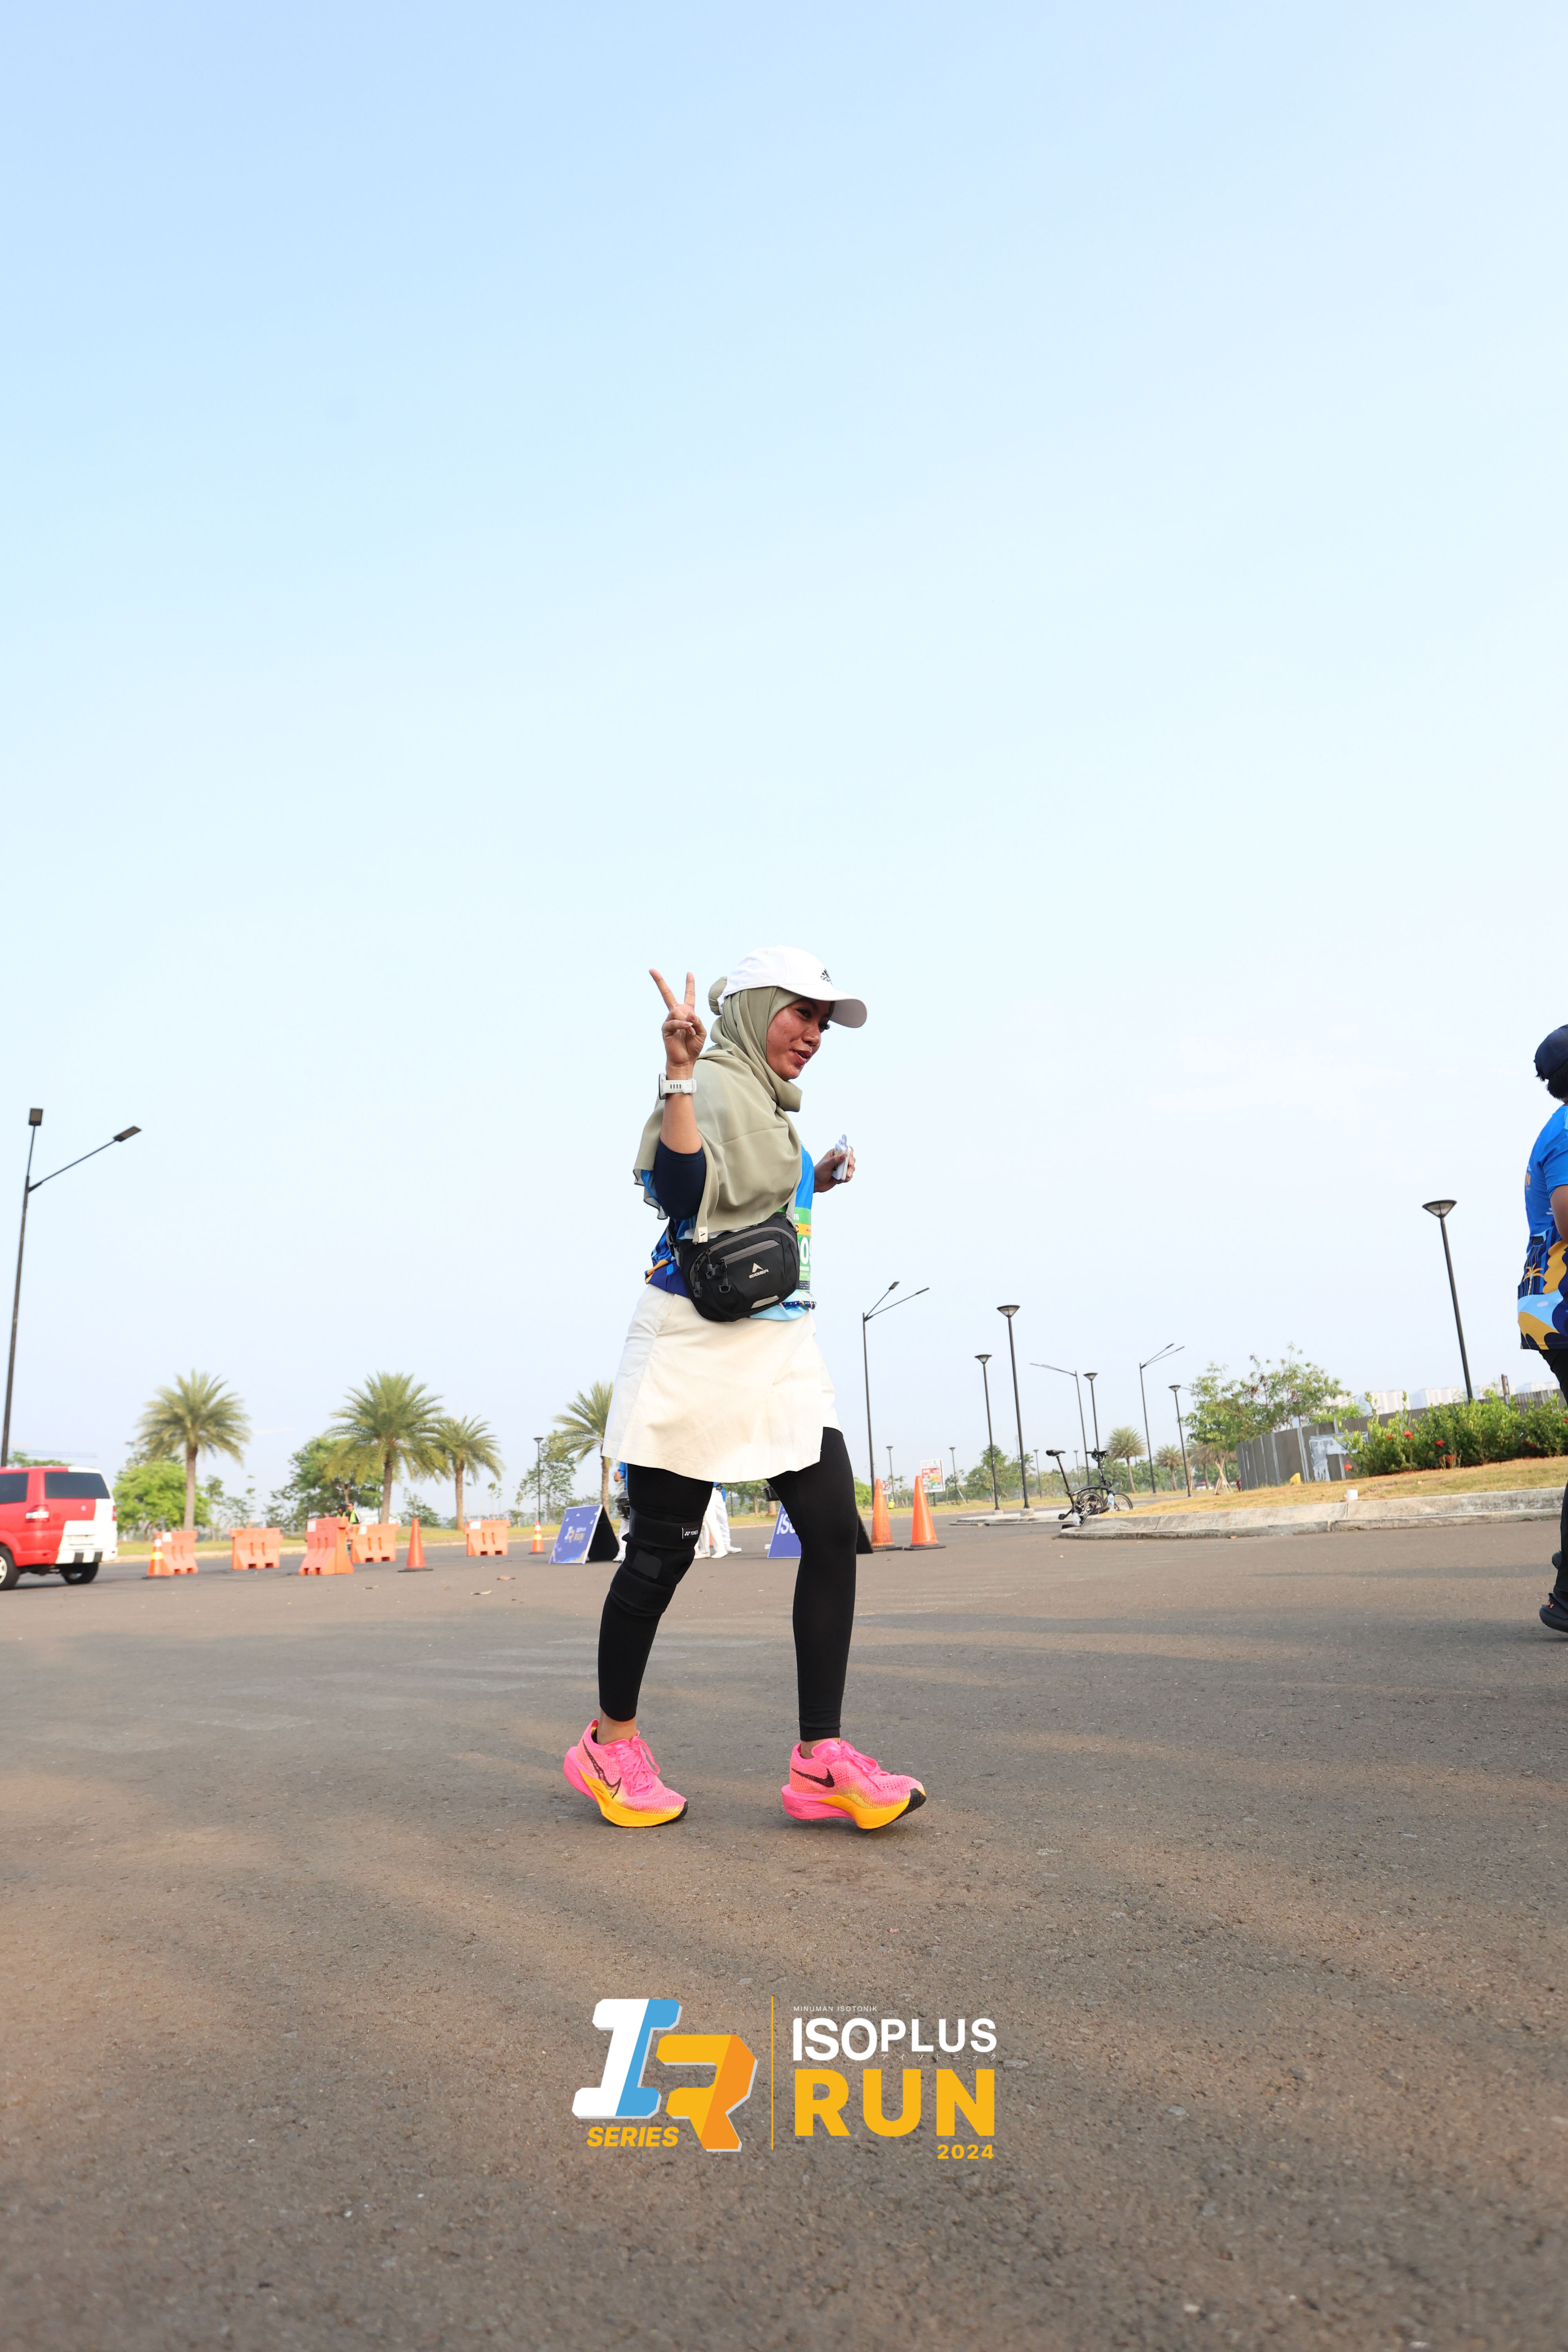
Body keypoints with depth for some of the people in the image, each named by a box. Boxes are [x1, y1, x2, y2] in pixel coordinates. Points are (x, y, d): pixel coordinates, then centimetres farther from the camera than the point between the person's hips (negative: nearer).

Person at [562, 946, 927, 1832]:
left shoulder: (772, 1108, 19)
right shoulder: (713, 1085, -7)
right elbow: (682, 1195, -24)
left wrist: (817, 1182, 19)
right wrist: (679, 1075, -28)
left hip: (780, 1347, 9)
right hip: (697, 1343, -8)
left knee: (836, 1530, -4)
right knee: (664, 1548, 0)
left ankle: (822, 1759, 1)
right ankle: (611, 1743, 20)